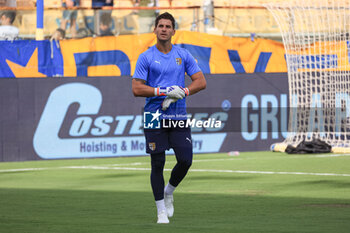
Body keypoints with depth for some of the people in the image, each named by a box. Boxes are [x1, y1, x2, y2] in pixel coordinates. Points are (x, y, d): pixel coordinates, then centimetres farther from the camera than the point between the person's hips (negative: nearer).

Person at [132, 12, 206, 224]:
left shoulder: (183, 55, 8)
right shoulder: (146, 57, 0)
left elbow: (201, 82, 5)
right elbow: (137, 89, -6)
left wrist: (181, 93, -11)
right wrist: (164, 91, -16)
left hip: (179, 117, 2)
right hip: (155, 117, -2)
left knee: (185, 160, -6)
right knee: (158, 163, -2)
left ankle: (169, 191, 24)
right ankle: (161, 212, 8)